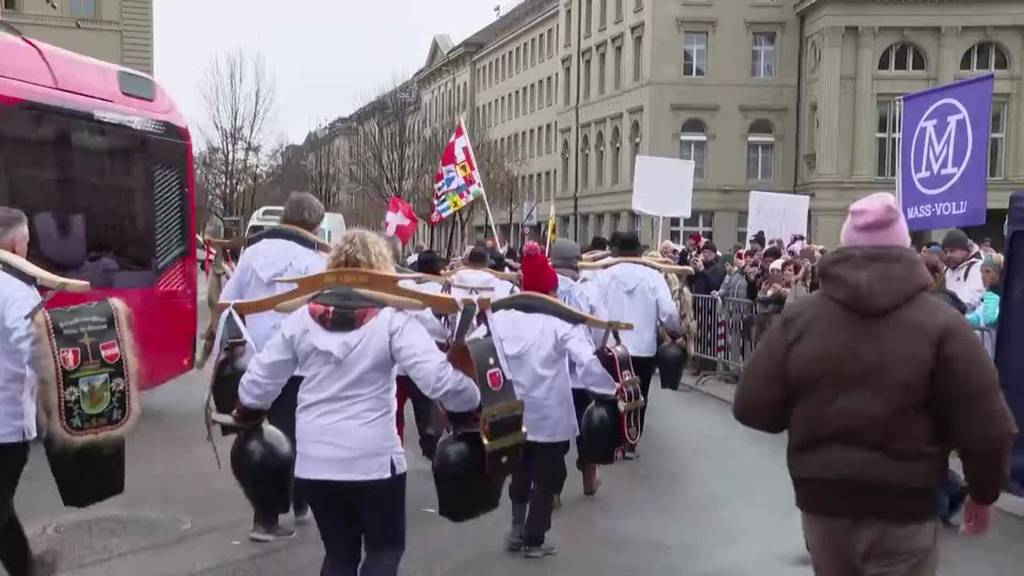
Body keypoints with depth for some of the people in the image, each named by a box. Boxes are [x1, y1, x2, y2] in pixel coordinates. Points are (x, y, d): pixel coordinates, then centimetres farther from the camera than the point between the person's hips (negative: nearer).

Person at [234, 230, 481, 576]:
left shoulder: (303, 317, 2)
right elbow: (437, 377, -19)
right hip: (374, 458, -4)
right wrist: (472, 401, -2)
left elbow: (259, 380, 7)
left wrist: (246, 413, 26)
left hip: (314, 459, 4)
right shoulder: (392, 318, -9)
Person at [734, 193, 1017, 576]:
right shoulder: (941, 323, -12)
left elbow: (752, 408, -6)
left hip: (820, 499, 3)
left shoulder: (799, 318, -7)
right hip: (903, 506, -2)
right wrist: (983, 493, 7)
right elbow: (986, 428, -11)